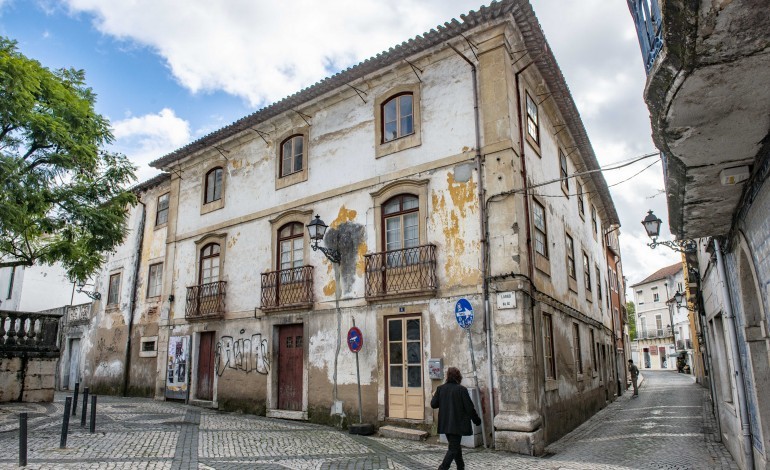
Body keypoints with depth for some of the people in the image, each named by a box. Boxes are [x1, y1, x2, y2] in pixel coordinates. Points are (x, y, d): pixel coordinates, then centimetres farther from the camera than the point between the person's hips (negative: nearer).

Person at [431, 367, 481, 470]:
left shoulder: (440, 388, -2)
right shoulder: (462, 389, -14)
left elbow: (433, 404, 1)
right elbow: (469, 407, -11)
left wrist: (434, 396, 22)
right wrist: (477, 420, 4)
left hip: (445, 424, 5)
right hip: (457, 424, -5)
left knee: (455, 446, 20)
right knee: (453, 448, 1)